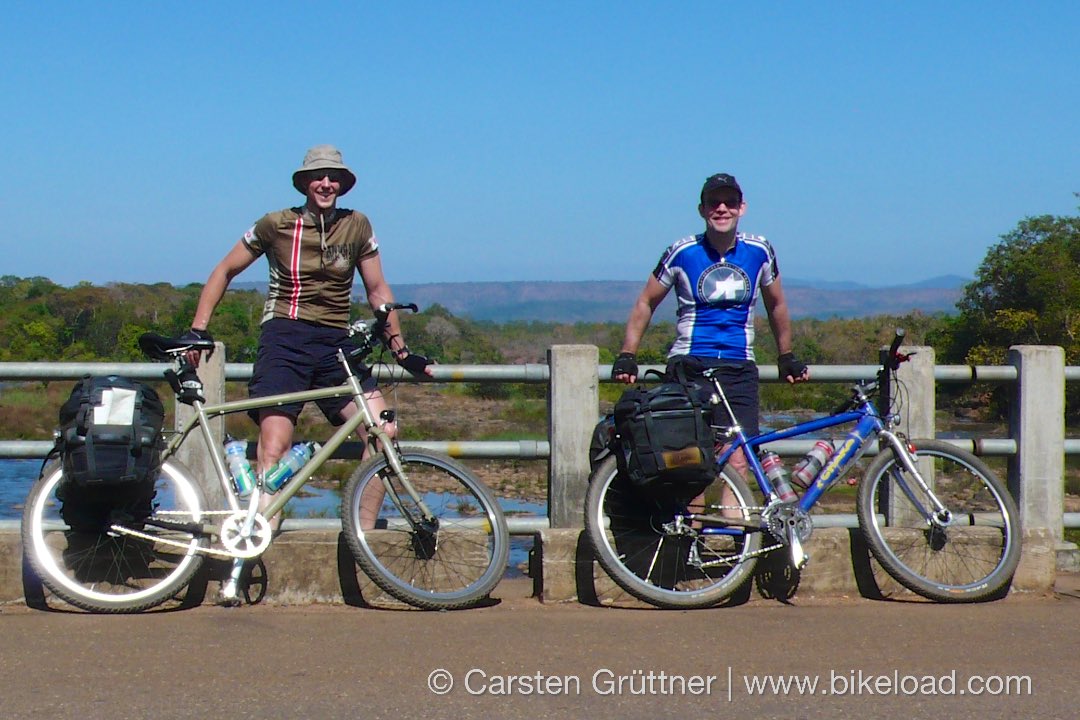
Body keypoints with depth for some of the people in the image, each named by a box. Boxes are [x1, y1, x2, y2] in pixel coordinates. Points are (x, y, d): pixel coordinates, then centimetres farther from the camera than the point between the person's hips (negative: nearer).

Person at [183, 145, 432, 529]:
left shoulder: (357, 226, 7)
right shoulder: (276, 225, 2)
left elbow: (377, 290, 15)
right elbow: (225, 271, 12)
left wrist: (400, 349, 12)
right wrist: (198, 329, 5)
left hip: (336, 343, 2)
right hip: (284, 340, -2)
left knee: (384, 431, -14)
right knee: (274, 446, -15)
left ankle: (364, 534, -5)